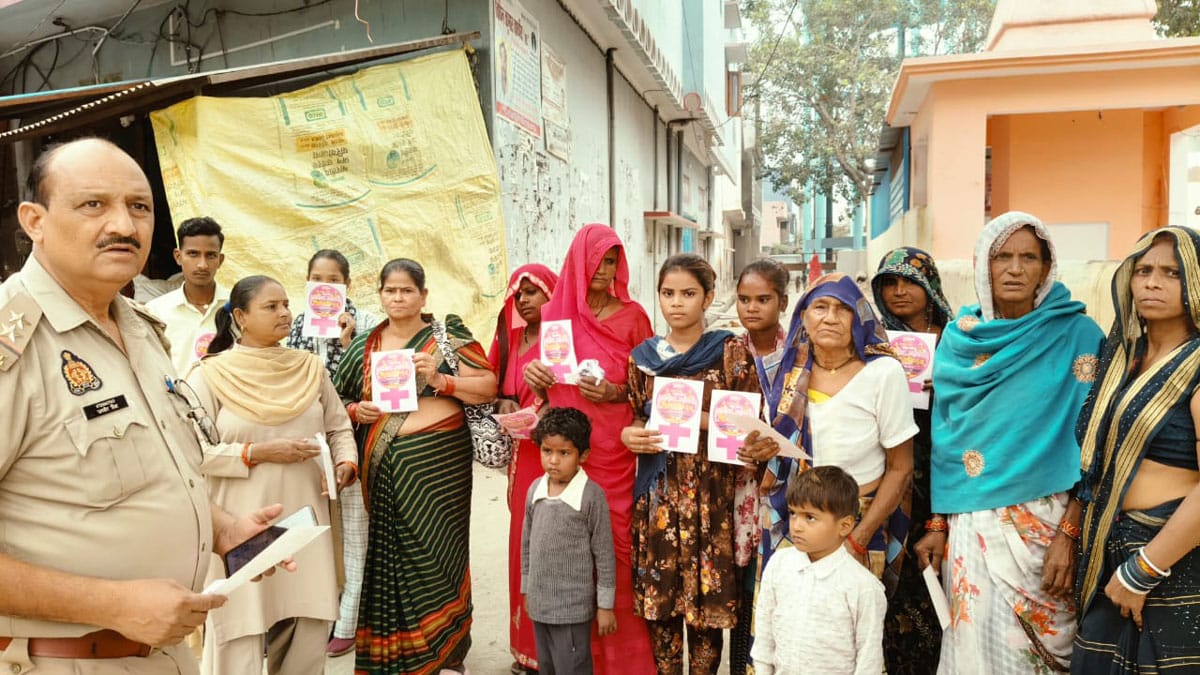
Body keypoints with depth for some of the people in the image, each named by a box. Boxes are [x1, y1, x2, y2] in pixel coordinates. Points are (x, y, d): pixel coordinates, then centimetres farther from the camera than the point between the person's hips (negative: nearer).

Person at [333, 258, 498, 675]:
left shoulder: (448, 336, 1)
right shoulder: (363, 347, 11)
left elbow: (488, 387, -4)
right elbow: (339, 400, 16)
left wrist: (441, 380, -17)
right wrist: (356, 411, -5)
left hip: (440, 461, -2)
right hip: (385, 467, 3)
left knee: (436, 552, 2)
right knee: (388, 557, 5)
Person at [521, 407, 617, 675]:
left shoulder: (592, 495, -15)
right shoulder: (535, 489, 0)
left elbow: (604, 554, -10)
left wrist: (605, 605, -7)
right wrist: (526, 588, 15)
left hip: (573, 606, -5)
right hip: (539, 603, 6)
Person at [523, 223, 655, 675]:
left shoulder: (632, 316, 2)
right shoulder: (554, 313, 9)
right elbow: (544, 389, 15)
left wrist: (617, 393, -13)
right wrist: (535, 378, -6)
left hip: (614, 451, -2)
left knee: (615, 545, -3)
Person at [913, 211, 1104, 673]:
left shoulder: (1076, 335, -6)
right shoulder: (961, 336, 4)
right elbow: (945, 435, 8)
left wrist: (1069, 532, -14)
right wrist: (937, 523, 6)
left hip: (1042, 522, -3)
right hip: (969, 523, 3)